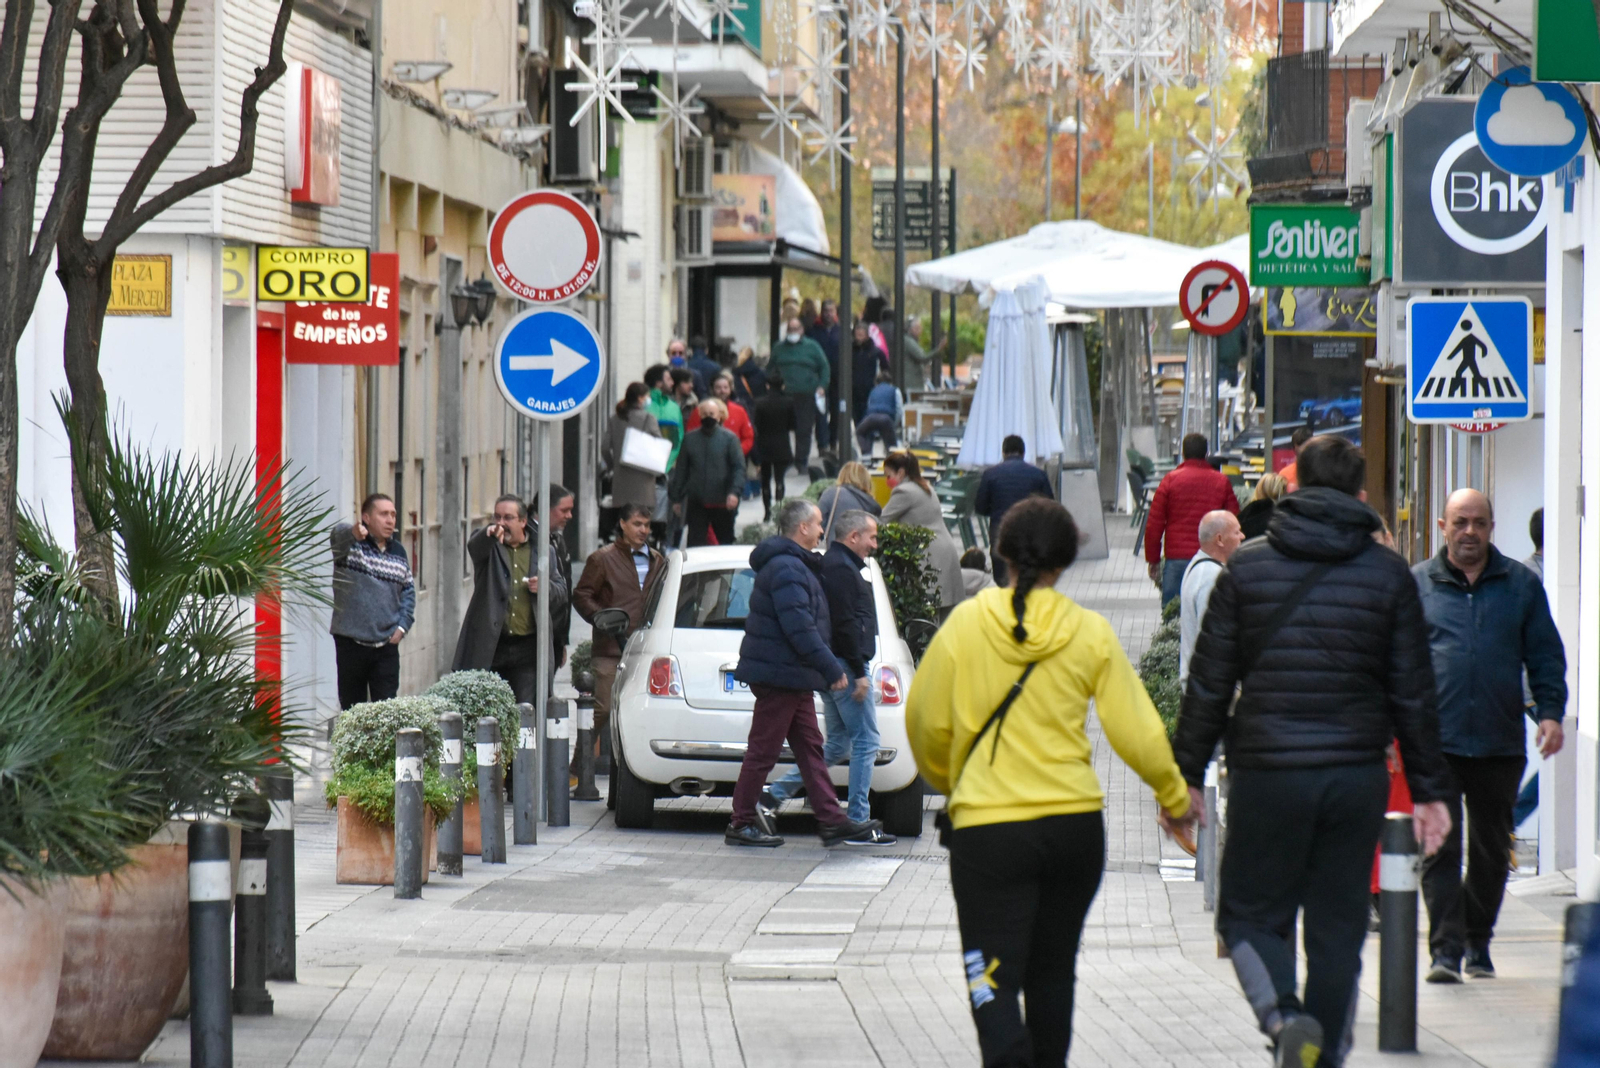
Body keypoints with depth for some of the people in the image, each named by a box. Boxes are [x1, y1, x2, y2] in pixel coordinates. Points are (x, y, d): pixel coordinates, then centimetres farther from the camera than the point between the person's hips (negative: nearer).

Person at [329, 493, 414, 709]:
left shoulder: (398, 551, 11)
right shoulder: (350, 544, -5)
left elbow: (408, 591, 20)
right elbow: (338, 534, -29)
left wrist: (403, 625, 3)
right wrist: (353, 532, -54)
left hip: (387, 645, 3)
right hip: (351, 643, -3)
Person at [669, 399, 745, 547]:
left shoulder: (729, 439, 1)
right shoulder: (690, 439, 9)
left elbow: (739, 467, -5)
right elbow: (681, 470, 12)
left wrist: (734, 492, -19)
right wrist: (677, 499, 10)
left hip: (722, 503, -2)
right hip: (696, 504, 2)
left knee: (726, 542, 11)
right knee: (695, 542, -3)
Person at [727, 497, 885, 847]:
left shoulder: (794, 565, 17)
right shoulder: (786, 569, -18)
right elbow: (800, 628, -24)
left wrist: (832, 667, 18)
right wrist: (832, 669, -20)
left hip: (792, 676, 11)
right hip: (780, 674, -11)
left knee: (809, 747, 11)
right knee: (763, 751, -4)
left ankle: (832, 819, 13)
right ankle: (742, 824, 2)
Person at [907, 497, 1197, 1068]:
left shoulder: (965, 624, -3)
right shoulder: (1090, 632, -1)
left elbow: (924, 721, 4)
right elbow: (1135, 728, 1)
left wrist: (945, 780, 25)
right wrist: (1174, 796, 17)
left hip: (987, 825, -3)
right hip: (1075, 823, 3)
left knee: (993, 980, -5)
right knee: (1052, 972, 20)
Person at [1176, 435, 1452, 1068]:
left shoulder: (1246, 566, 0)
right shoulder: (1388, 573, 3)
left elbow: (1209, 682, 1)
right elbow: (1413, 692, 4)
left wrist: (1187, 774, 8)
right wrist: (1429, 790, 9)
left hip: (1268, 777, -1)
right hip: (1357, 777, 1)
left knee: (1249, 915, 8)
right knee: (1338, 928, 10)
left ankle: (1284, 1017, -17)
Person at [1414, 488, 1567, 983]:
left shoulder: (1521, 584, 9)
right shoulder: (1417, 584, 6)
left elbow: (1545, 655, 12)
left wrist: (1550, 711, 0)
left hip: (1500, 742, 2)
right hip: (1435, 741, -2)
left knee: (1492, 849, 11)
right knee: (1439, 848, -9)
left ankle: (1477, 944, 25)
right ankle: (1446, 949, -9)